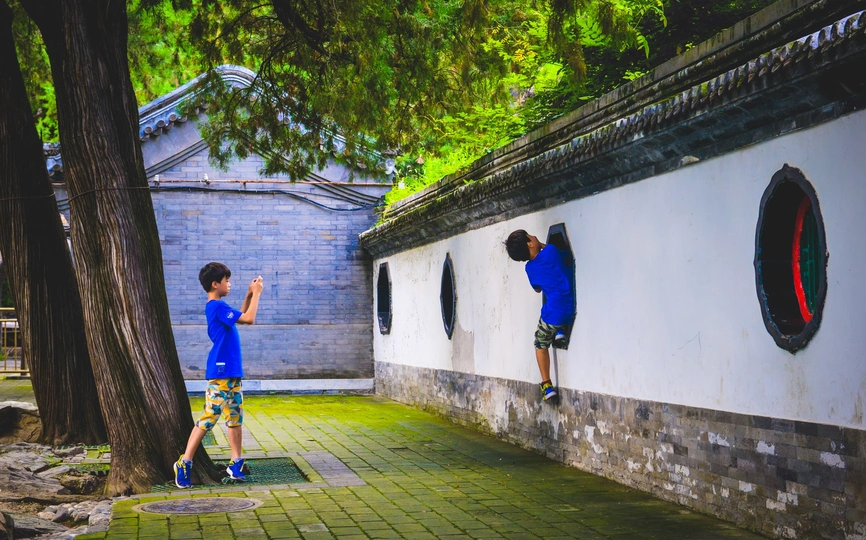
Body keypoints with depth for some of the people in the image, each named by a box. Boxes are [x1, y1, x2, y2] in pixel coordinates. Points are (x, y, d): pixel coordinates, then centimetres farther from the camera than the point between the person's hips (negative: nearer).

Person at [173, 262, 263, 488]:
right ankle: (184, 464, -4)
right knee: (208, 418, -9)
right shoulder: (217, 307, -16)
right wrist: (256, 294, -9)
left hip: (232, 372, 10)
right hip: (220, 373, -10)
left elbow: (240, 317, 28)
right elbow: (249, 319, -19)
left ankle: (236, 463, 19)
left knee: (235, 417, 12)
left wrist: (249, 295, 16)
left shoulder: (218, 307, 14)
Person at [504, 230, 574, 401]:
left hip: (553, 314, 0)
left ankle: (547, 385, 10)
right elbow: (567, 257, 20)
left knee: (541, 345, 21)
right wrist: (543, 246, 24)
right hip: (573, 308, 0)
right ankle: (561, 332, 11)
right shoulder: (551, 250, -4)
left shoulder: (530, 268, 4)